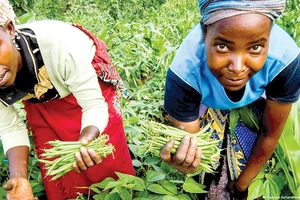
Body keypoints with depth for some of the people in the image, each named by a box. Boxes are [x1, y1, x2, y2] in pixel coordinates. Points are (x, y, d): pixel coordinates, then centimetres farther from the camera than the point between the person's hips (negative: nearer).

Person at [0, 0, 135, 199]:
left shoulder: (59, 44, -41)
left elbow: (94, 105, -28)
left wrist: (85, 142, -49)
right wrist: (19, 177, -30)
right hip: (41, 102, 4)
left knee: (105, 163, 4)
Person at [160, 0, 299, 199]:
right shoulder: (185, 71, -40)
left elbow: (270, 134, -21)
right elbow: (188, 143, -30)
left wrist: (241, 184, -10)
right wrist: (183, 160, -55)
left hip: (255, 100, 1)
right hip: (206, 102, 0)